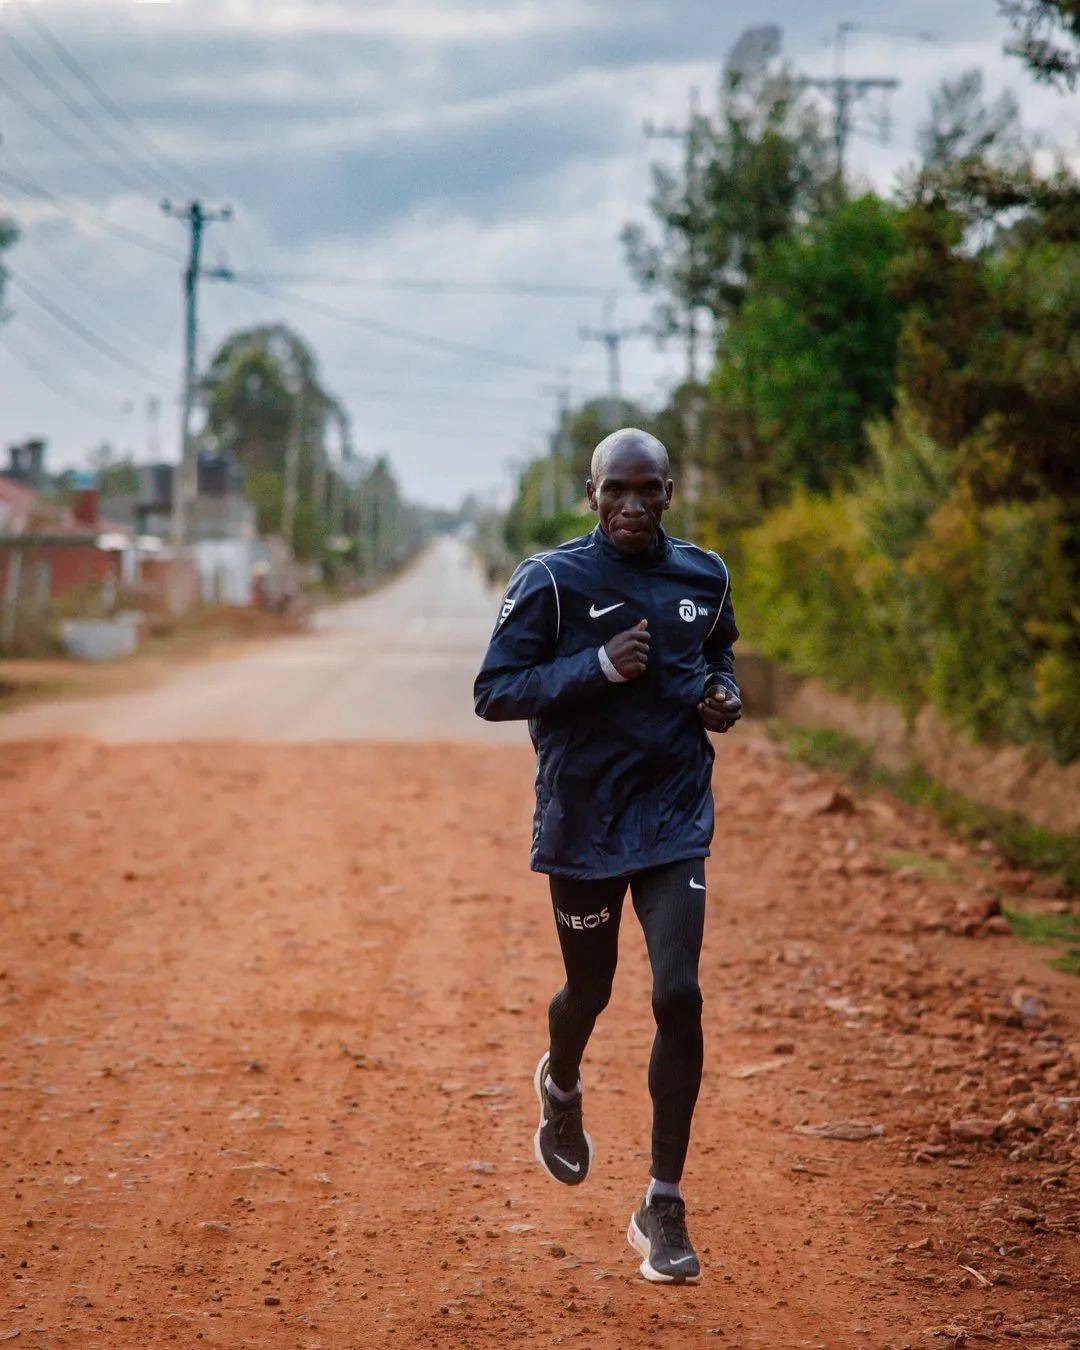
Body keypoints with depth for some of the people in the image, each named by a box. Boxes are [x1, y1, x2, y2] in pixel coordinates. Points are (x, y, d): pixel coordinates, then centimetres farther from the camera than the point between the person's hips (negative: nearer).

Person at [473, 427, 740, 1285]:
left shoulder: (703, 578, 5)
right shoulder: (551, 582, -8)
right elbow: (493, 693, -11)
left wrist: (724, 694, 0)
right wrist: (598, 668, -22)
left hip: (675, 819, 2)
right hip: (583, 820, -2)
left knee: (679, 996, -12)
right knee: (590, 991, 14)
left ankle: (664, 1207, -2)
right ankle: (561, 1088, 53)